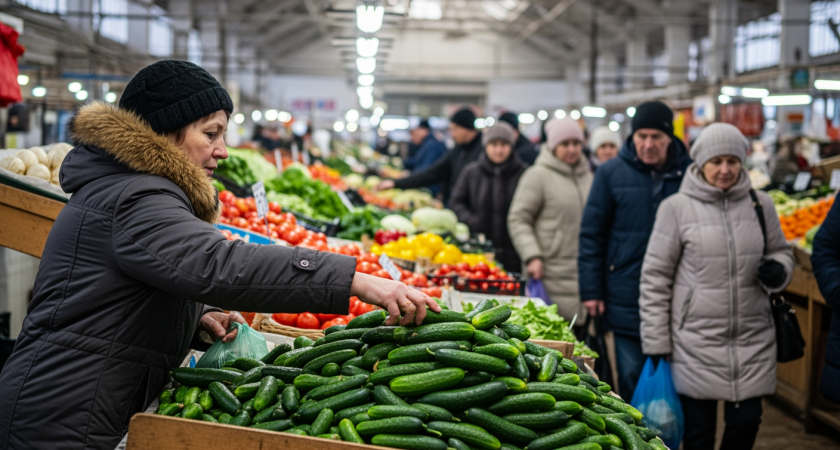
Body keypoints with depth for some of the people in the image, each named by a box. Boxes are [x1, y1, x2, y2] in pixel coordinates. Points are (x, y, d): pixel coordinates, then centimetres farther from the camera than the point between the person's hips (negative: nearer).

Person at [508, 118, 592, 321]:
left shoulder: (587, 176, 16)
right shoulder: (538, 175, -4)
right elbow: (517, 220, -7)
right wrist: (532, 256, -17)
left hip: (585, 273, 6)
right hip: (553, 277, -6)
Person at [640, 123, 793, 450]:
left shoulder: (760, 204, 5)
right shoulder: (676, 207, -4)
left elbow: (781, 251, 20)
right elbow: (655, 278, -2)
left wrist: (778, 270, -6)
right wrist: (655, 344, -4)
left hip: (752, 340, 3)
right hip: (696, 342, -3)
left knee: (747, 421, 5)